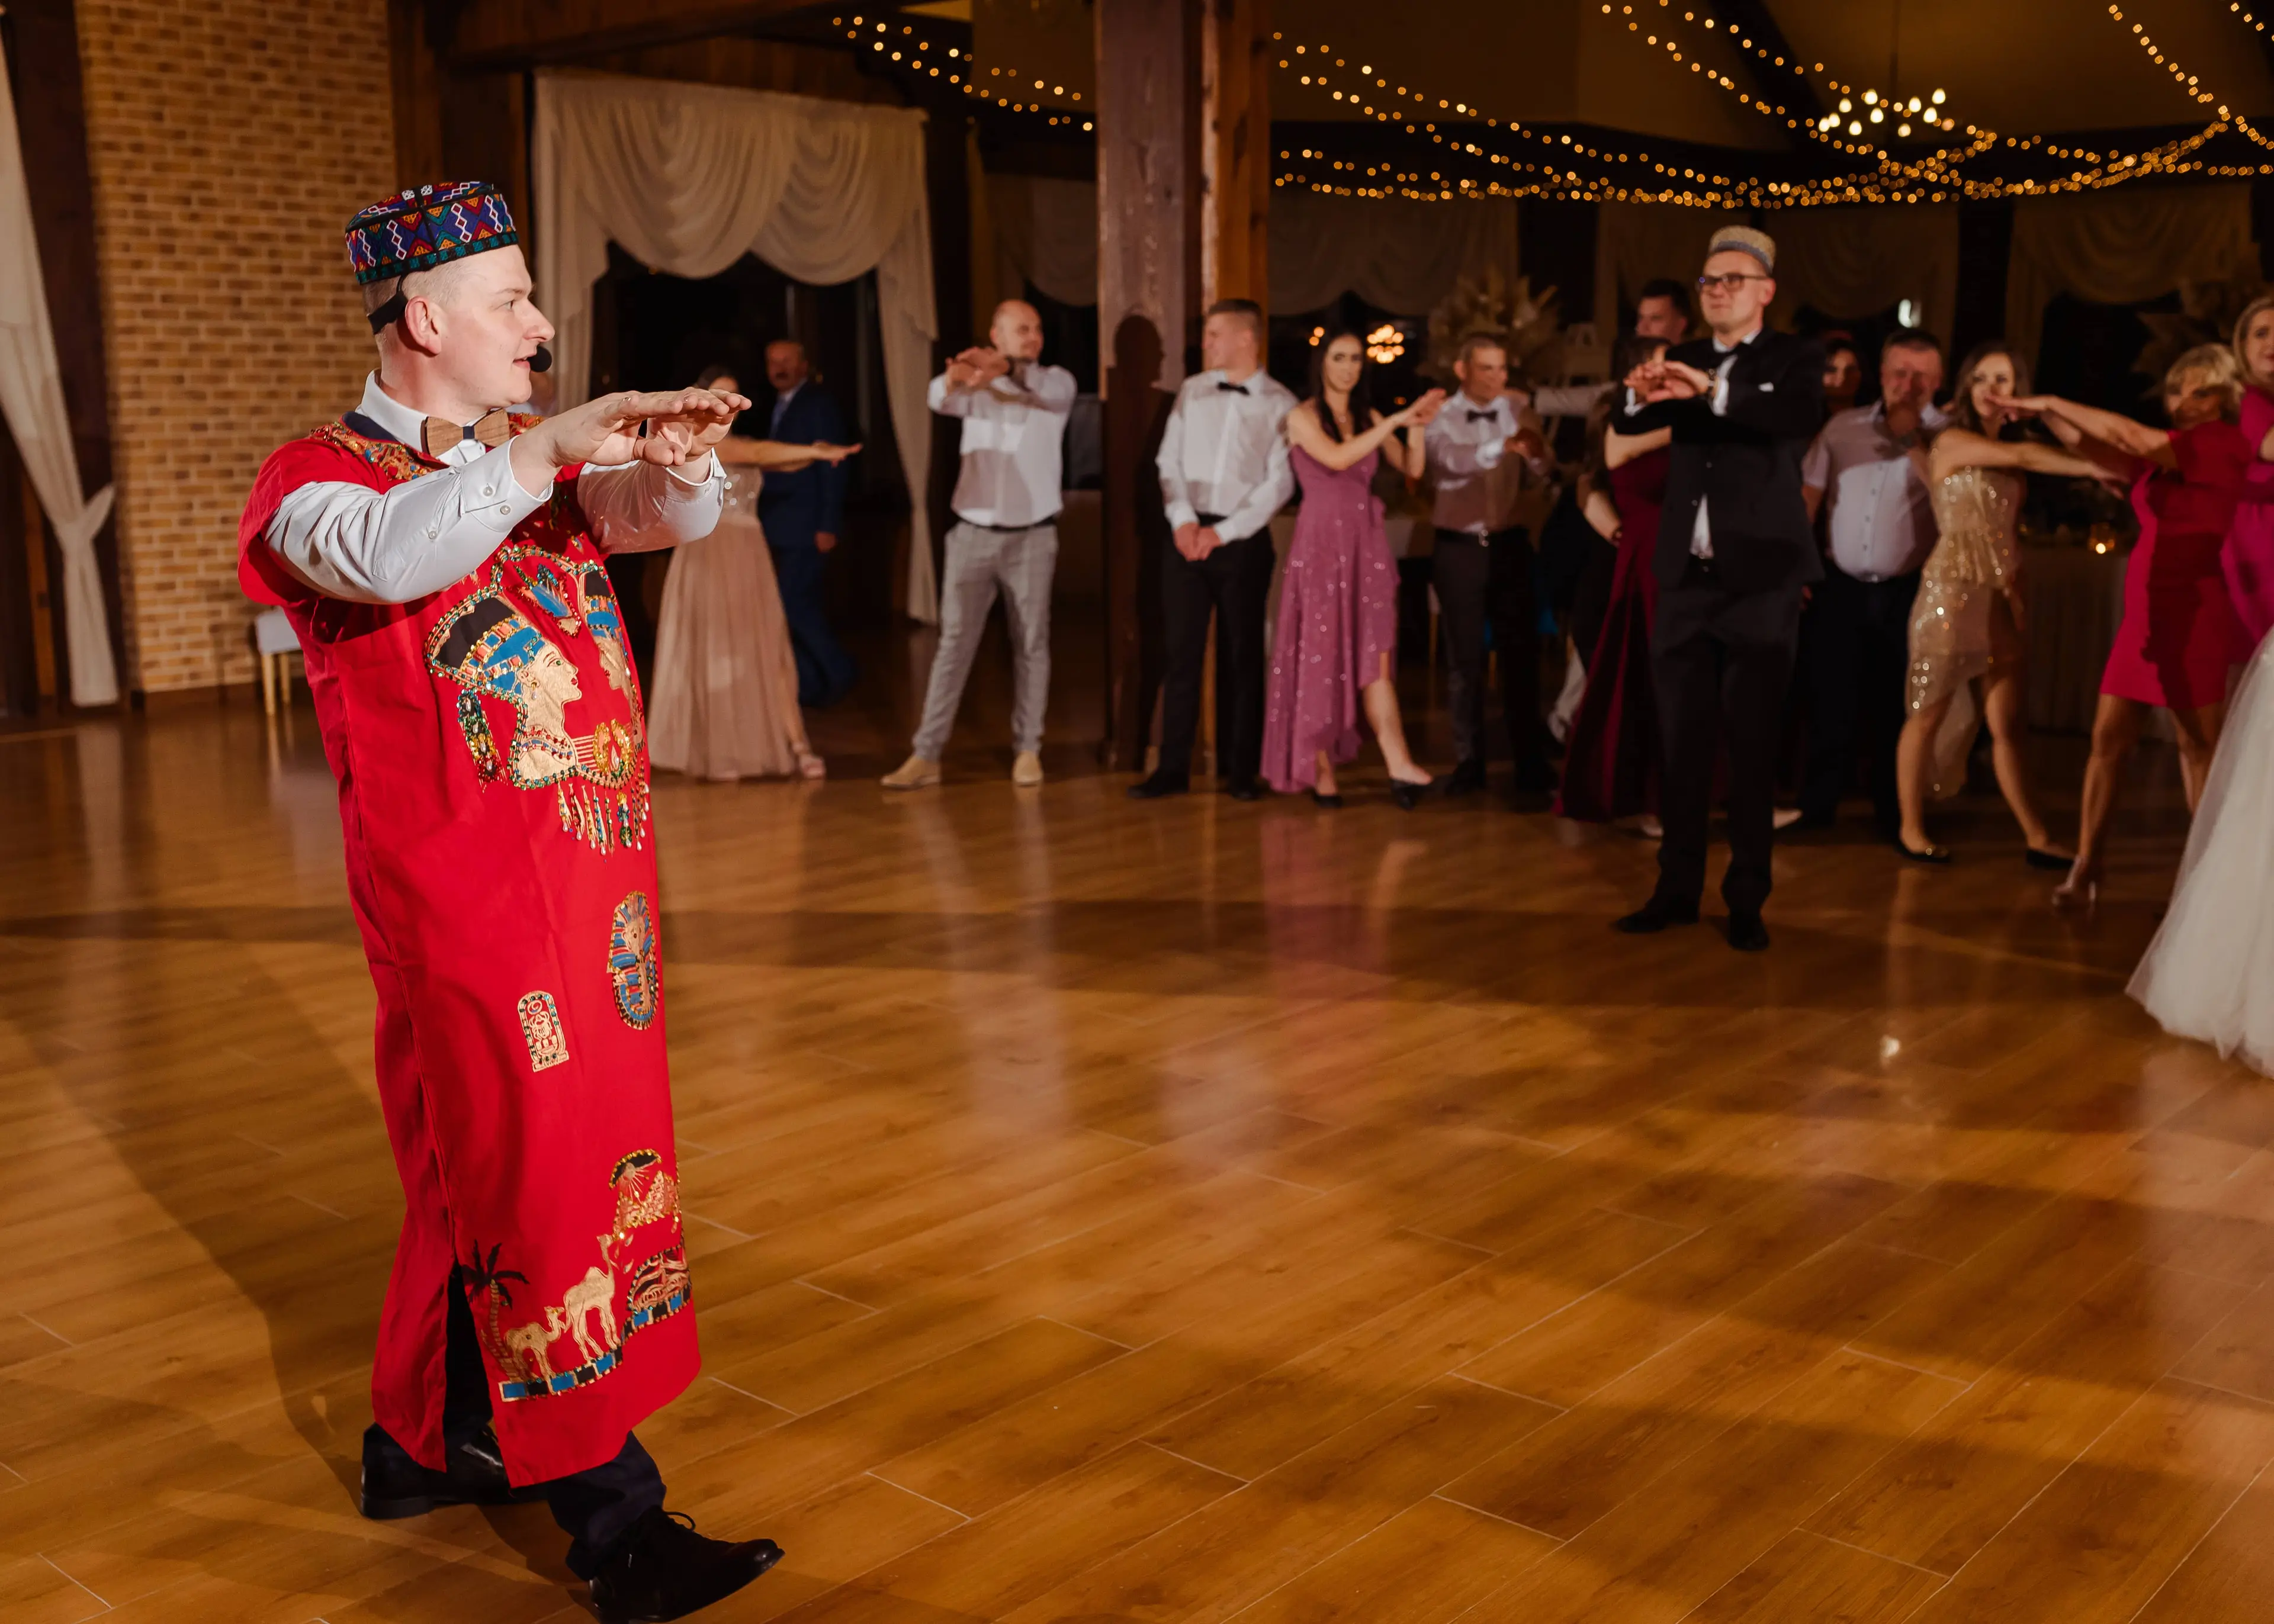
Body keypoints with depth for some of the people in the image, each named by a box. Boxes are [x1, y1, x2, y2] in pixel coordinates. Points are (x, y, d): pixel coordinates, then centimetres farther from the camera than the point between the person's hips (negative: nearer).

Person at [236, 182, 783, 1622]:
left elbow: (672, 517, 1)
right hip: (469, 906, -7)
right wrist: (548, 447, -38)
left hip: (594, 883, 7)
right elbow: (383, 555, -29)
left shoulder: (536, 465, 14)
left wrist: (676, 460, -22)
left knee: (492, 1178, 17)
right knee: (541, 1189, -4)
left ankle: (426, 1445, 35)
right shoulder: (322, 478, -6)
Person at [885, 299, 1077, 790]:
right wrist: (953, 380, -45)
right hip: (973, 533, 1)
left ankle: (1027, 750, 14)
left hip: (1033, 536, 0)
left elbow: (1053, 390, -25)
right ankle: (926, 754, -2)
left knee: (1031, 645, 4)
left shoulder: (1056, 383, 1)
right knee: (954, 643, -2)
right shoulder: (975, 387, 4)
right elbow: (939, 398, -19)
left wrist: (1007, 368, -46)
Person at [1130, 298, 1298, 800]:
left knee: (1242, 655, 5)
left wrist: (1222, 533, -12)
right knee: (1182, 652, 1)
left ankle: (1240, 769, 14)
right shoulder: (1192, 391, 8)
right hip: (1188, 534, 2)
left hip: (1244, 539, -2)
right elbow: (1169, 460, 7)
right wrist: (1182, 519, -7)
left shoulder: (1281, 404, -2)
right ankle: (1173, 767, 5)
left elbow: (1279, 484, -7)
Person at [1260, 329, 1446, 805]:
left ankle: (1399, 767, -18)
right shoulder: (1303, 417, -1)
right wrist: (1395, 420, -17)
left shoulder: (1369, 418, 13)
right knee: (1321, 657, 0)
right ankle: (1319, 769, 9)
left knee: (1376, 660, -7)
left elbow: (1411, 469, 8)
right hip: (1322, 542, -4)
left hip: (1366, 543, 4)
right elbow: (1337, 459, -19)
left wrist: (1416, 426, -8)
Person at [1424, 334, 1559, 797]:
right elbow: (1450, 459, -26)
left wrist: (1534, 448, -28)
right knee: (1466, 658, 5)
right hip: (1459, 548, -2)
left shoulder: (1514, 410, 4)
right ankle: (1468, 763, 13)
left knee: (1522, 653, 3)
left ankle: (1531, 763, 8)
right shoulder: (1441, 418, -4)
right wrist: (1503, 445, -43)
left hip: (1509, 544, 2)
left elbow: (1539, 468, -5)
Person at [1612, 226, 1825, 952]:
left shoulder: (1794, 357, 2)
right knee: (1682, 743, 6)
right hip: (1687, 577, 4)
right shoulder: (1684, 362, 13)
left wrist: (1713, 390, -32)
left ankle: (1747, 901, 6)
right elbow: (1628, 426, -3)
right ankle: (1677, 890, 14)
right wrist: (1641, 394, -26)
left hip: (1761, 579, -4)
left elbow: (1803, 416, -20)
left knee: (1753, 748, 0)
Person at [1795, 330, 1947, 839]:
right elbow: (1808, 496, 9)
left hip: (1906, 593, -2)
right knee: (1831, 701, 6)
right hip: (1839, 586, 2)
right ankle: (1817, 806, 16)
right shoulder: (1843, 427, 7)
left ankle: (1895, 814, 17)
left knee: (1894, 706, 6)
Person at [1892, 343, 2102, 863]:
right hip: (1953, 590, -6)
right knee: (1927, 717, 3)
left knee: (2007, 724, 5)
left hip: (2002, 596, 6)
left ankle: (2037, 838, 5)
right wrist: (2099, 468, -18)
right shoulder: (1952, 441, -5)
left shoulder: (2009, 452, 15)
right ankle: (1911, 828, 14)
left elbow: (2010, 531, 14)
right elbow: (2023, 456, -16)